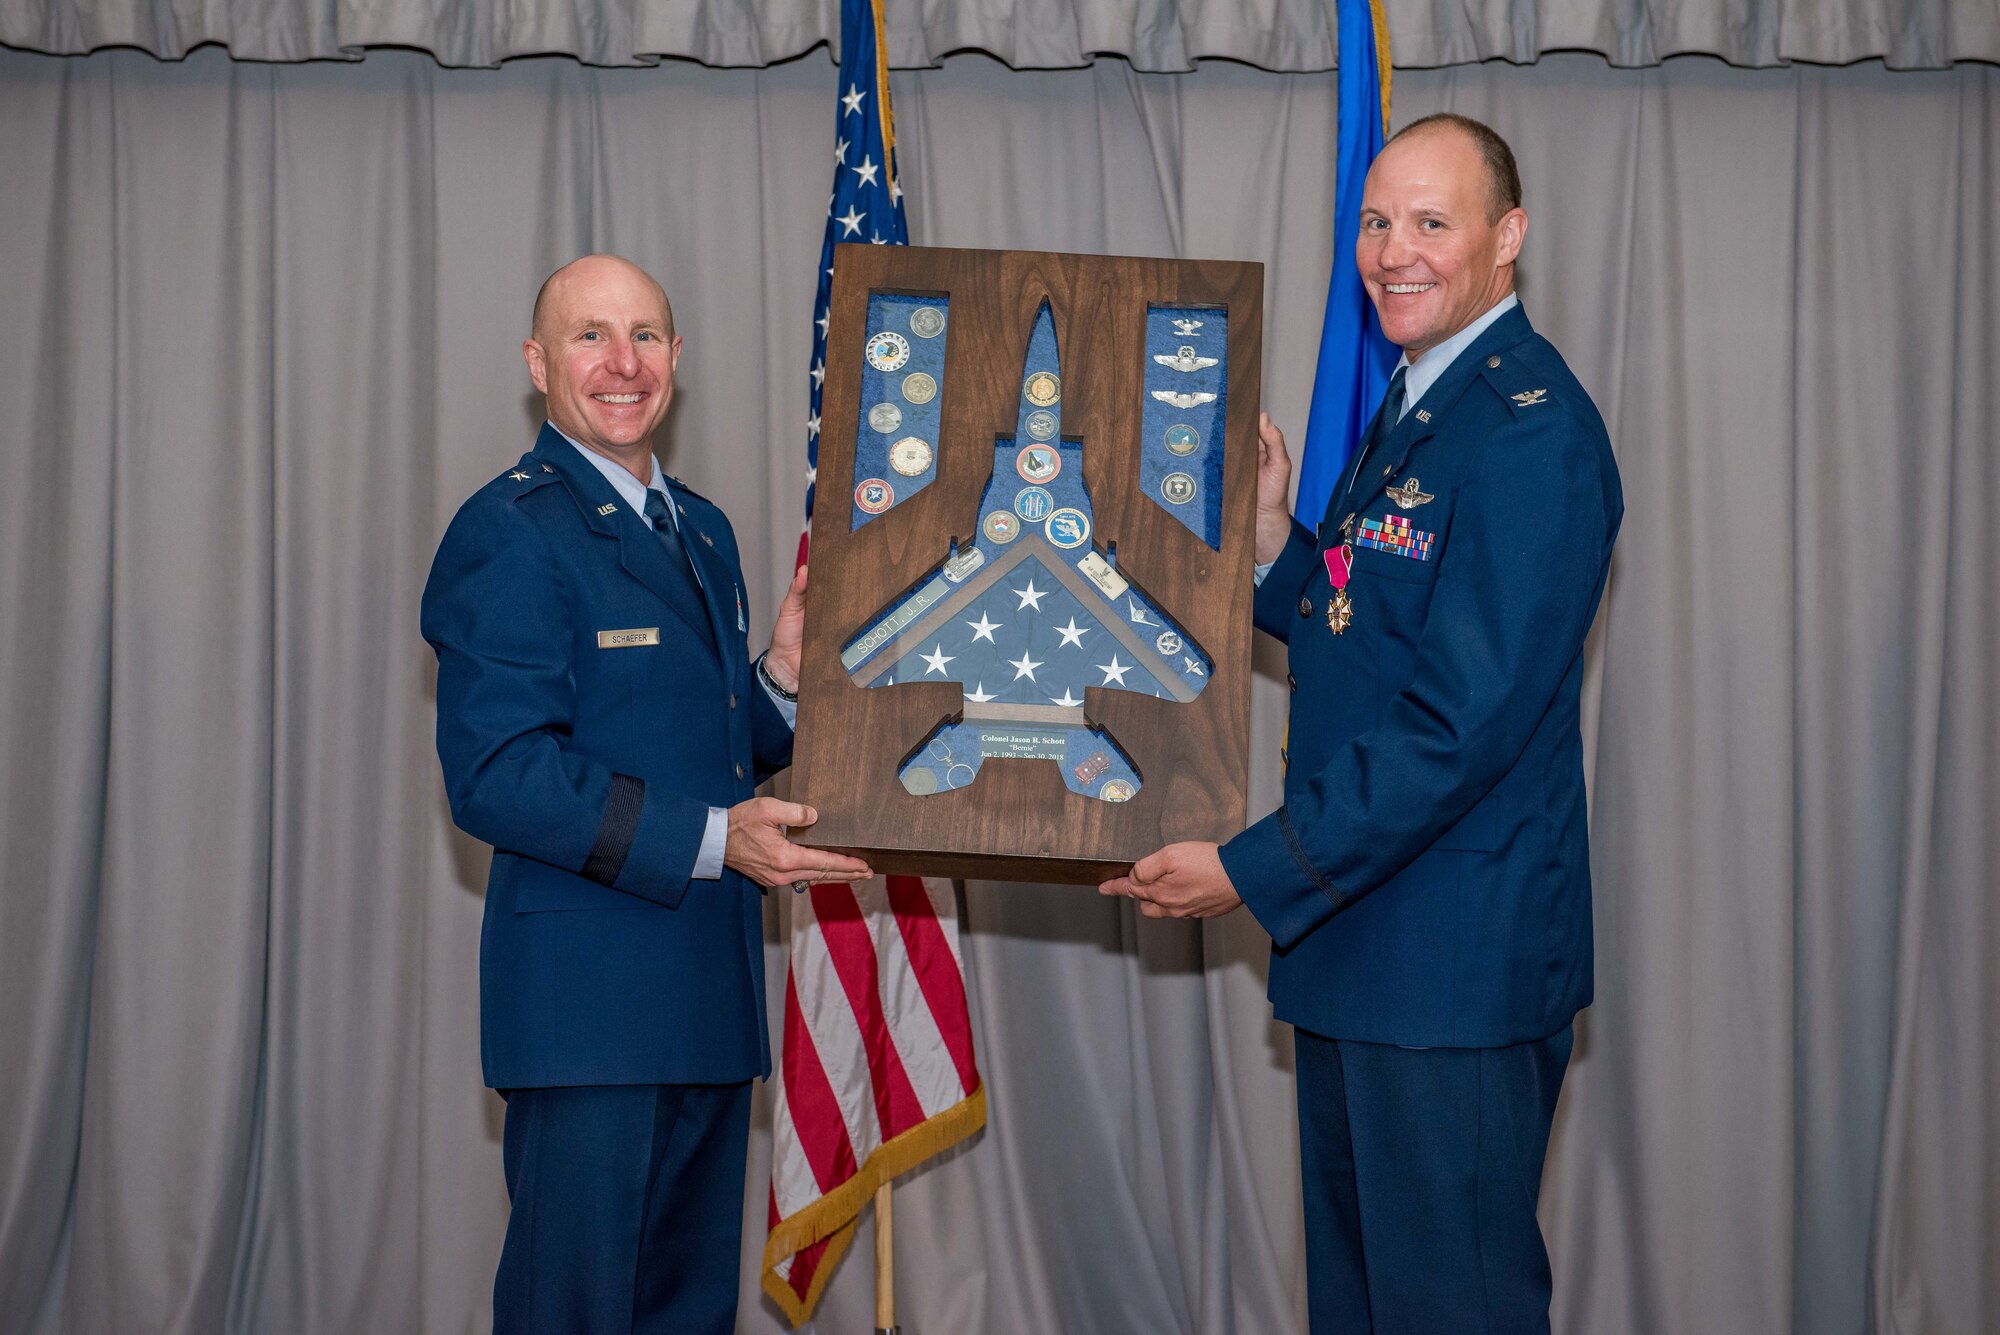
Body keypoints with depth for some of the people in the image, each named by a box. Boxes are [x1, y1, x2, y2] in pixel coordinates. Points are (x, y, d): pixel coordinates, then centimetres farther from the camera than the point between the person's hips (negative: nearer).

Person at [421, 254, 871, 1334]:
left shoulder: (702, 531, 16)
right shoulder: (509, 534, -10)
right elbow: (496, 775, -18)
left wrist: (782, 677, 1)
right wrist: (709, 839, -22)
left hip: (709, 991, 8)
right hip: (590, 999, -8)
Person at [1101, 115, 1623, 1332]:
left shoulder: (1530, 425, -17)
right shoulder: (1414, 410, 15)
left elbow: (1463, 720, -23)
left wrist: (1253, 874, -19)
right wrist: (1272, 535, 2)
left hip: (1456, 960, -10)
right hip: (1359, 937, 10)